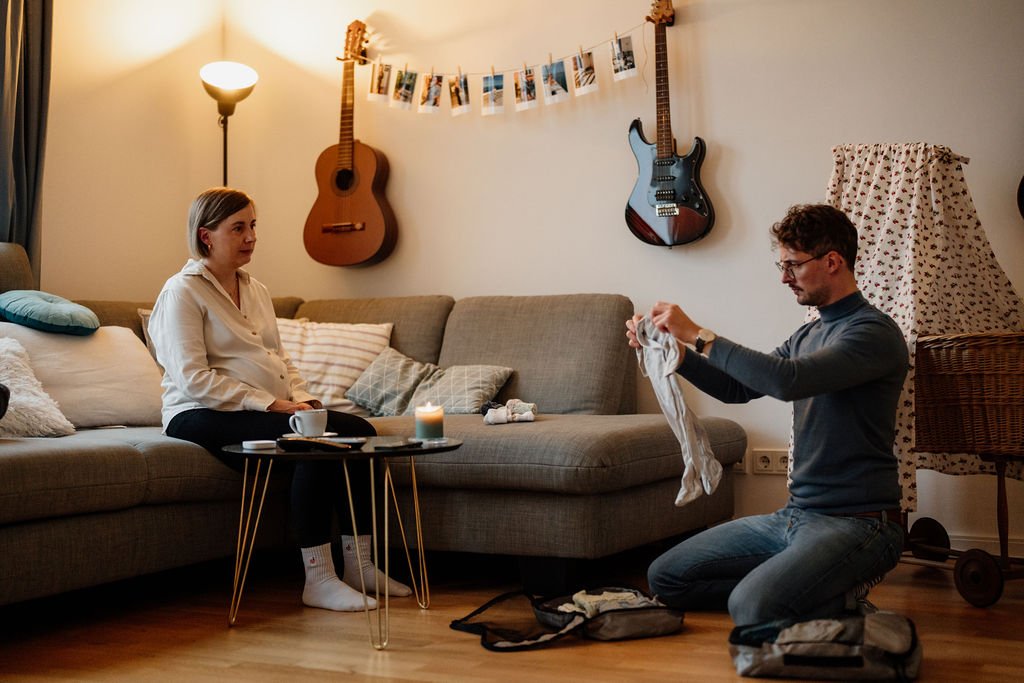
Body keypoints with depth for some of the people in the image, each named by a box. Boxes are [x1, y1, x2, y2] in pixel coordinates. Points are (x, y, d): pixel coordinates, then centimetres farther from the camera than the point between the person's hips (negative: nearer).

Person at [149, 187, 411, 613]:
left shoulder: (256, 291, 20)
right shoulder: (182, 292, -6)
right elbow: (193, 379, -16)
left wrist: (302, 399, 0)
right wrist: (271, 403, -19)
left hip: (269, 410, 8)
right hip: (203, 417, -8)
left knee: (359, 430, -14)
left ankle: (359, 563, -8)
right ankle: (318, 580, -26)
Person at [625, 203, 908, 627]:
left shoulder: (874, 332, -14)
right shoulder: (808, 336, 16)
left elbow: (787, 380, -28)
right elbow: (739, 388, 20)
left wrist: (698, 335, -22)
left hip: (856, 524, -9)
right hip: (796, 516, 9)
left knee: (751, 608, -33)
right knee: (665, 576, 4)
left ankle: (843, 604, -1)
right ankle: (827, 590, 6)